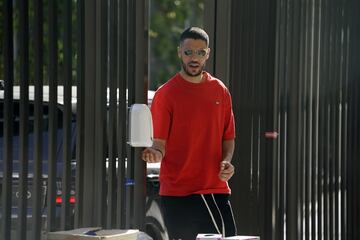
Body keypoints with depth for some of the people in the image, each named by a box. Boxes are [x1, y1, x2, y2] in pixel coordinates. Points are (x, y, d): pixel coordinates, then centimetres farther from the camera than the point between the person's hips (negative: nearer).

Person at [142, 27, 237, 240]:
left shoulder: (220, 91, 11)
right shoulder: (166, 94, -3)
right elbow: (159, 143, -5)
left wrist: (226, 162, -1)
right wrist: (154, 154, -28)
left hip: (216, 189, 4)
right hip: (177, 192, -4)